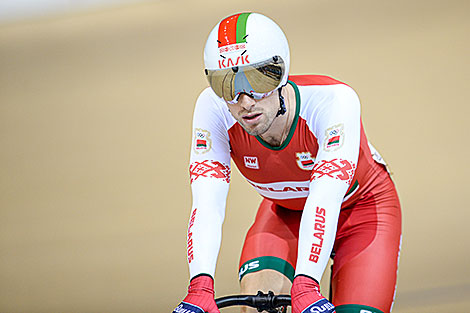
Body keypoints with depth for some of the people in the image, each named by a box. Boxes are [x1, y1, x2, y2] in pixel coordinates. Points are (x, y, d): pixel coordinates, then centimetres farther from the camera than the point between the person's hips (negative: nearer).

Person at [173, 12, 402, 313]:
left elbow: (325, 200, -46)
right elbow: (207, 204, -35)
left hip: (361, 207, -2)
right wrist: (200, 286, -50)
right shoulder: (213, 108, -27)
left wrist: (305, 286, -58)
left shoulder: (333, 100, -36)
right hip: (286, 212, 2)